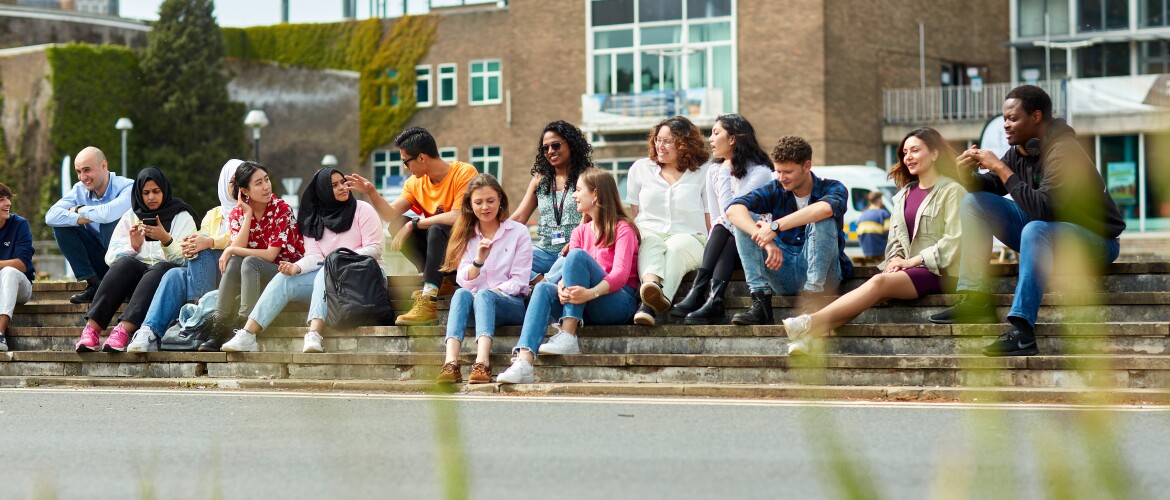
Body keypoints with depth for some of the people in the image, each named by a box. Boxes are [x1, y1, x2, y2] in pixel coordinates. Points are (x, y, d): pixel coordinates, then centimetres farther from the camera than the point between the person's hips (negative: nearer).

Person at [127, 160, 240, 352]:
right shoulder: (213, 215, 24)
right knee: (175, 275, -27)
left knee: (203, 248, -29)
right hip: (206, 272, 4)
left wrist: (210, 242, -25)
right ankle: (150, 332, -43)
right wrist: (191, 246, -19)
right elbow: (202, 241, 7)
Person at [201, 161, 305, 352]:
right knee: (234, 261, -26)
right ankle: (220, 330, -30)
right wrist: (248, 214, -16)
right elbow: (237, 247, -14)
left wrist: (231, 250, -17)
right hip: (256, 275, 4)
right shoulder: (237, 213, 2)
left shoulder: (282, 209, -11)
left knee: (250, 262, -31)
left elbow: (270, 255, -17)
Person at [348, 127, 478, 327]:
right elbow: (391, 214, -2)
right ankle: (439, 281, -6)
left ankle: (427, 305, -42)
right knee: (398, 225, -9)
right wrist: (371, 192, -16)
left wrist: (414, 224, -23)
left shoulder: (464, 173, -17)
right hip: (440, 246, 7)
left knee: (437, 228, -34)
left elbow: (456, 217, -28)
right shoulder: (415, 183, 3)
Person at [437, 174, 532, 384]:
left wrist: (494, 291, -15)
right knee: (461, 294, -31)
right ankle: (450, 364, -51)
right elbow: (464, 281, 1)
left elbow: (519, 281, -1)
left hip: (512, 305, -2)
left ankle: (482, 364, -56)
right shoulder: (467, 236, 14)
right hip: (476, 303, 3)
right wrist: (478, 260, -18)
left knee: (484, 295, -35)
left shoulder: (518, 232, 5)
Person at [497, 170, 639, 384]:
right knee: (543, 288, -22)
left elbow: (621, 274, -15)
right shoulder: (580, 232, 19)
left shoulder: (622, 228, 0)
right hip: (585, 307, 6)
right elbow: (568, 271, 4)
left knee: (577, 255, -26)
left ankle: (567, 338, -33)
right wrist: (562, 287, -21)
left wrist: (591, 293, -34)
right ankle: (523, 362, -43)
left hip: (618, 301, -6)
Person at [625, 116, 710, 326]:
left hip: (688, 237, -2)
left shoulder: (702, 173, 10)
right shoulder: (640, 169, 17)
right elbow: (633, 214, 16)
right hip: (648, 234, 2)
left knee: (674, 248, -37)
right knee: (650, 242, -35)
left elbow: (711, 220, 5)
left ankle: (649, 306, -64)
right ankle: (651, 283, -69)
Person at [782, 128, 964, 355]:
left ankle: (809, 323, -45)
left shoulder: (952, 191, 0)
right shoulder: (906, 193, 23)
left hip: (938, 271, -6)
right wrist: (896, 259, -3)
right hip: (908, 268, 6)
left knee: (880, 282, -32)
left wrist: (913, 260, -12)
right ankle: (806, 336, -47)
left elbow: (954, 240, -9)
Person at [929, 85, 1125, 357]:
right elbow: (989, 188, 6)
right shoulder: (1020, 149, -1)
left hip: (1096, 239, -9)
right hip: (1046, 230, 9)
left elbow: (1042, 209, -35)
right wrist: (967, 174, -16)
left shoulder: (1063, 151, -25)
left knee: (1036, 229, -40)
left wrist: (1001, 169, -30)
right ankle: (975, 301, -6)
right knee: (974, 202, 1)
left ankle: (1022, 332, -47)